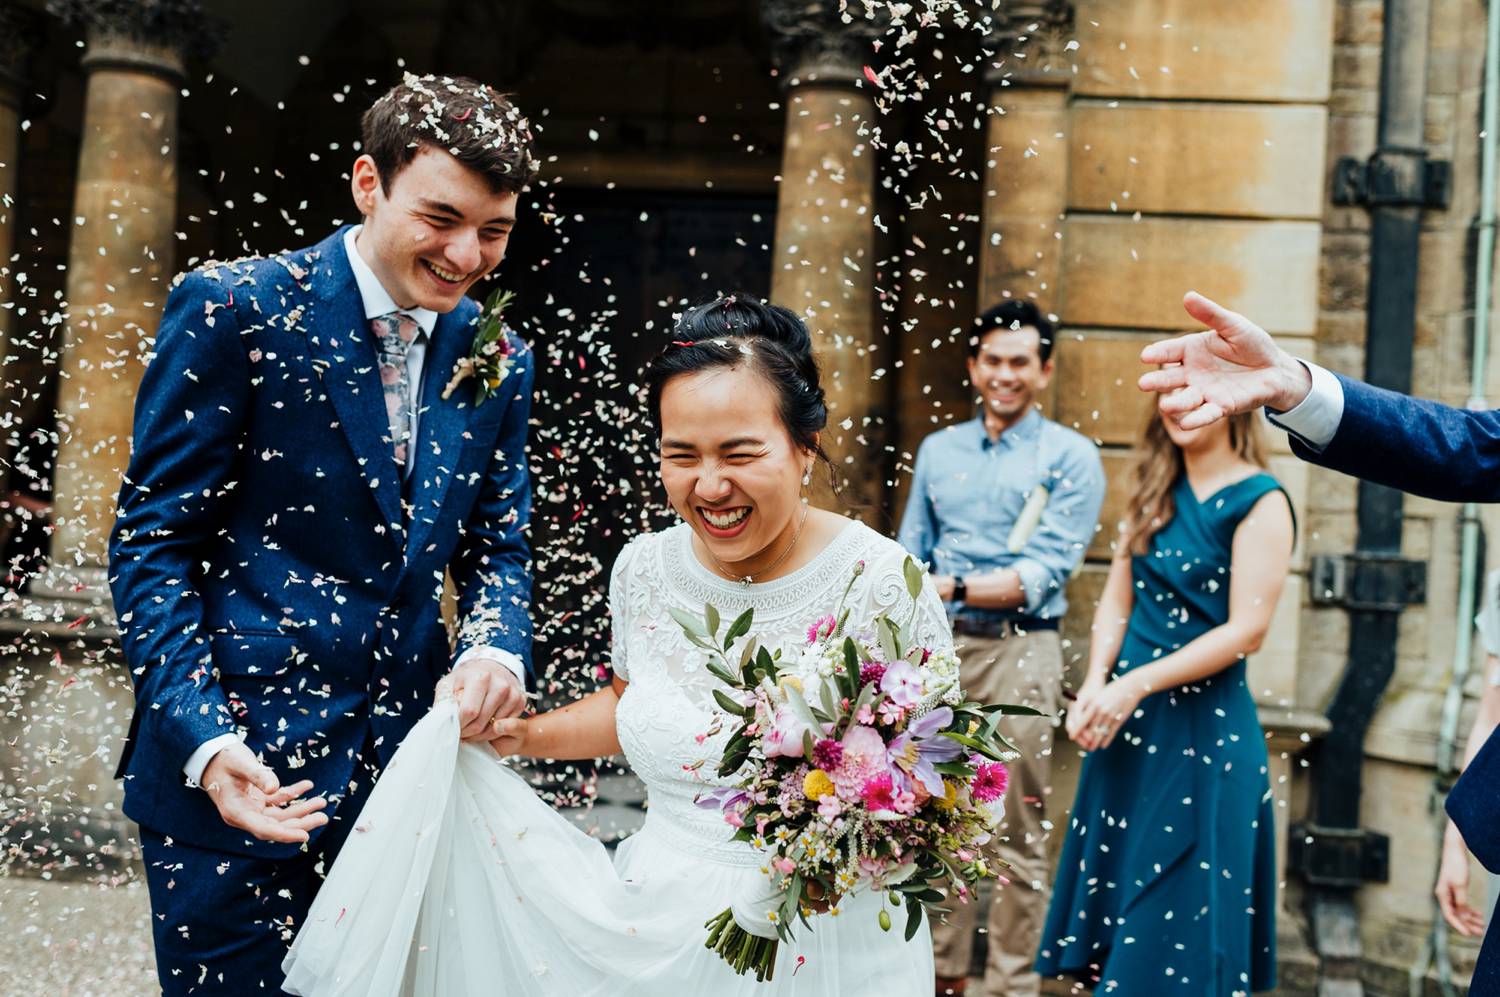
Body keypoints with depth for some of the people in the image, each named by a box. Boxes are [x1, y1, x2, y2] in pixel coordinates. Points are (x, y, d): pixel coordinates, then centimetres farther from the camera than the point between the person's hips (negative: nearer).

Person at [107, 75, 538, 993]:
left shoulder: (499, 363, 6)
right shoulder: (234, 309, -9)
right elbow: (154, 540, -8)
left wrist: (496, 647, -10)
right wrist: (203, 737, -19)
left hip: (406, 766, 5)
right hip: (241, 772, -4)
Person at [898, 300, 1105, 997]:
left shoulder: (1070, 457, 0)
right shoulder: (939, 449, 15)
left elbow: (1045, 574, -9)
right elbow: (909, 555, 14)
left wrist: (954, 588, -19)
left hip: (1018, 654, -4)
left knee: (1017, 835, -1)